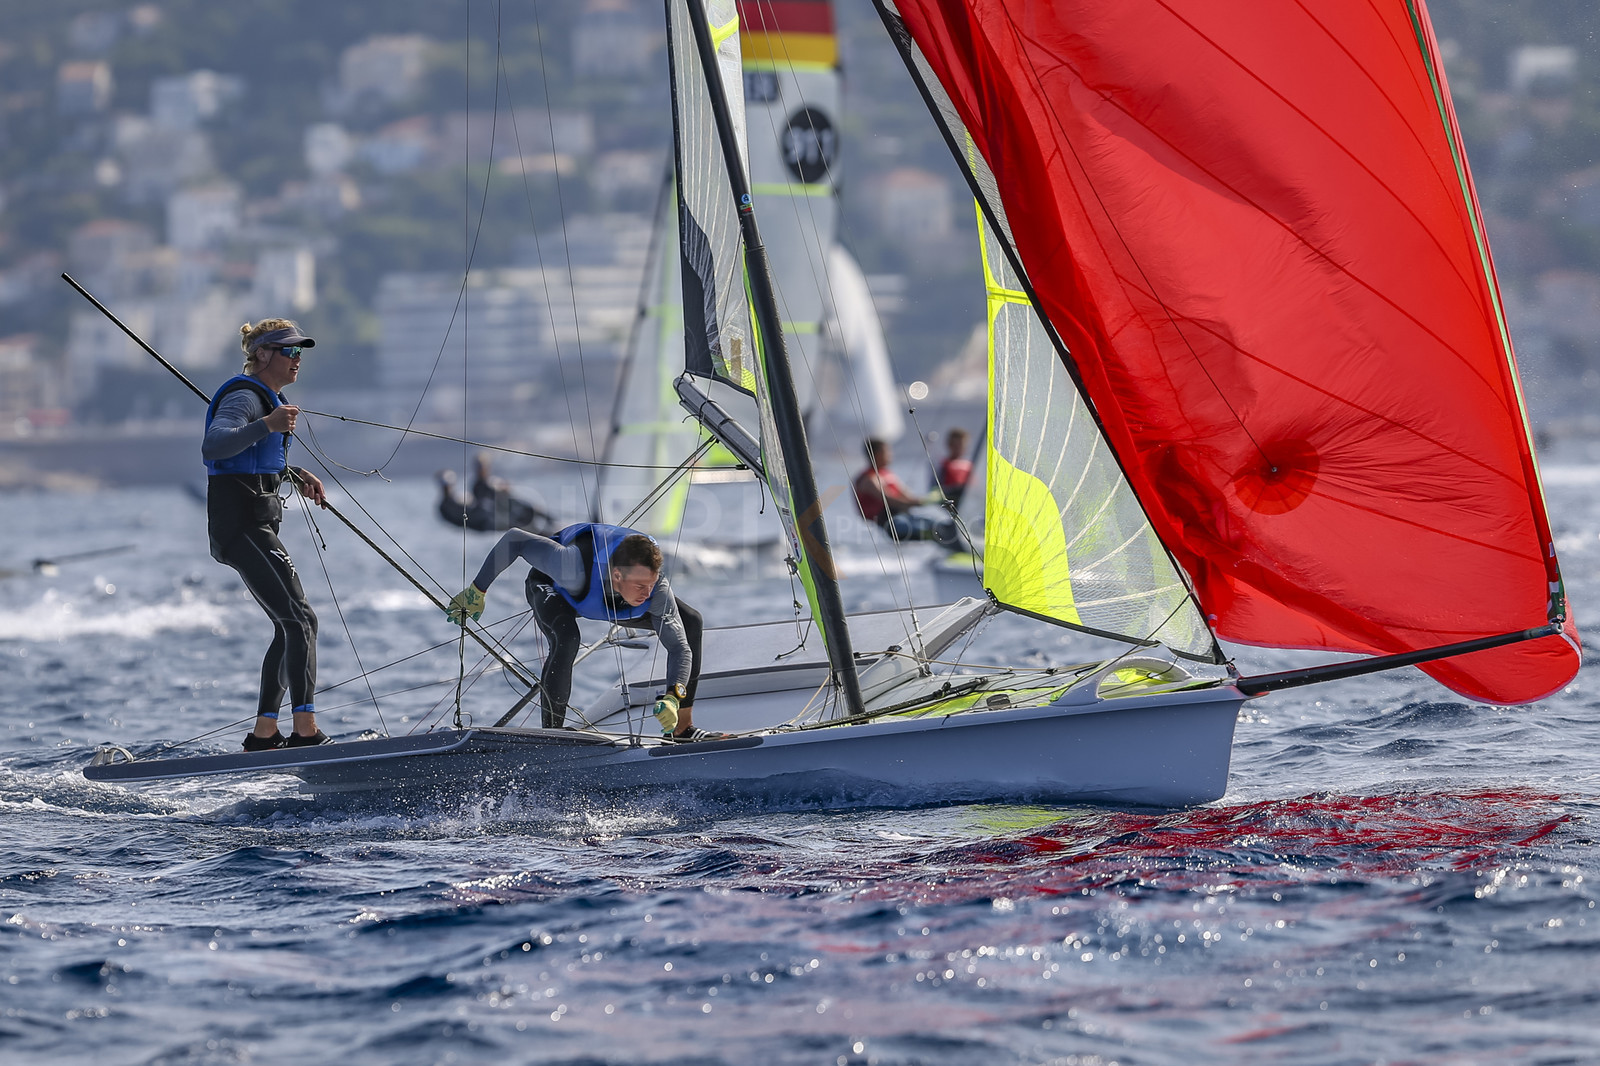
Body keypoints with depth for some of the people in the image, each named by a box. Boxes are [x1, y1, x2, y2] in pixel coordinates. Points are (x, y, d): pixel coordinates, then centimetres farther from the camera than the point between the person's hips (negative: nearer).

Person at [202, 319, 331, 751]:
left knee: (290, 627, 14)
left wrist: (297, 475, 23)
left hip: (256, 527, 11)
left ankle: (263, 735, 18)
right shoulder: (244, 398, -14)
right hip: (240, 526, -11)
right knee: (300, 620, -18)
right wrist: (267, 425, -46)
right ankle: (306, 732, -25)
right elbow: (213, 445, -34)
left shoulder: (269, 398, 18)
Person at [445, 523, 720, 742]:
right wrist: (477, 592, -29)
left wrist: (673, 698, -52)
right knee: (566, 640, -38)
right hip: (552, 586, -4)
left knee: (691, 622, -8)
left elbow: (680, 648, -34)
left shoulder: (657, 590, -37)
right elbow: (513, 540, -37)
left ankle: (681, 729, 2)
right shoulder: (573, 566, -48)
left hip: (612, 601, 4)